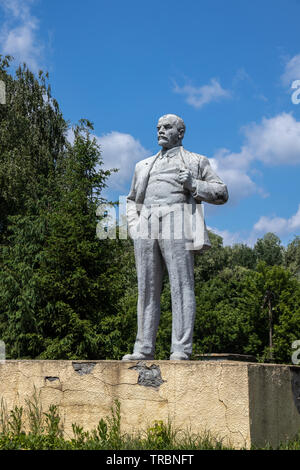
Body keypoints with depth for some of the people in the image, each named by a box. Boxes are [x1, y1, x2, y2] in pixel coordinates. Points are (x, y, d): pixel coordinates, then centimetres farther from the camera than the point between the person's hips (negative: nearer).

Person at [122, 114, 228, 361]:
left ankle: (181, 349, -10)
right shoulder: (144, 166, 28)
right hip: (146, 229, 4)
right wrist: (134, 227, 13)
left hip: (177, 226, -4)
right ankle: (144, 348, 4)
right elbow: (132, 199, 31)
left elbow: (221, 193, 11)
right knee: (147, 289, 1)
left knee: (181, 287, -10)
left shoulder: (196, 162, 16)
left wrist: (193, 185, -5)